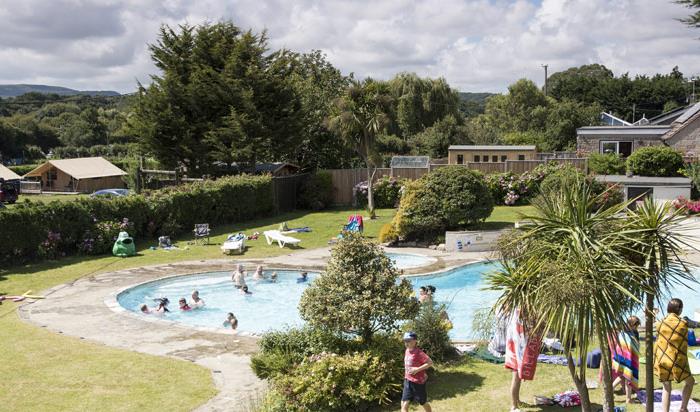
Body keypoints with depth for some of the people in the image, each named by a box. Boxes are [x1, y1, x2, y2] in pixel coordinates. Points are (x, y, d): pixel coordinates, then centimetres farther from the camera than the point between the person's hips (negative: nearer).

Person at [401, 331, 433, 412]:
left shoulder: (418, 352, -18)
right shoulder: (407, 351, 6)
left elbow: (430, 362, -22)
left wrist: (417, 369, -25)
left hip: (418, 381, -7)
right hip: (408, 381, 7)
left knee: (423, 402, 12)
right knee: (404, 404, -2)